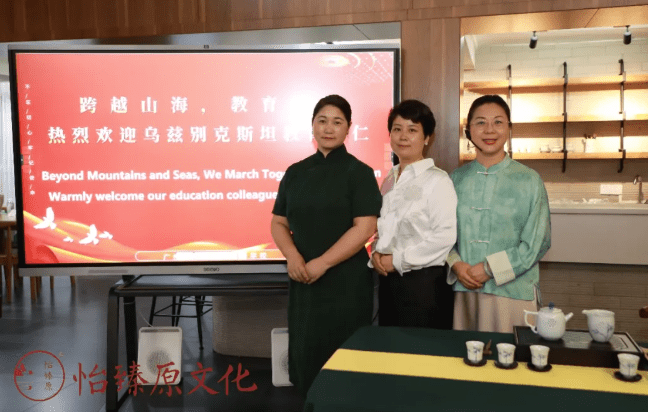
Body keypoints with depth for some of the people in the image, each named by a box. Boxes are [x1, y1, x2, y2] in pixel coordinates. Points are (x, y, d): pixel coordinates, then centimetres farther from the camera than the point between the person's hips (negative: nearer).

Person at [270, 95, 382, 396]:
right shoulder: (296, 173, 9)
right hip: (303, 280, 4)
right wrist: (293, 256, -10)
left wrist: (322, 263, -18)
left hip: (345, 281, -4)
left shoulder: (359, 173, -5)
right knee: (304, 352, 12)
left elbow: (364, 229, -14)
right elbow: (278, 223, 9)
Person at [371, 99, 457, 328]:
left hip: (424, 282, -6)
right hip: (389, 280, 7)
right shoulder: (389, 181, 12)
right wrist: (377, 253, -2)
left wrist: (398, 260, -14)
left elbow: (445, 236, -18)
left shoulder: (436, 180, -10)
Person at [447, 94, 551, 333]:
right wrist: (456, 265, -8)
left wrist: (490, 269, -10)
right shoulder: (456, 179, 8)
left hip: (511, 292, -2)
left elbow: (538, 242, -3)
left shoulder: (528, 181, -1)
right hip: (463, 291, 3)